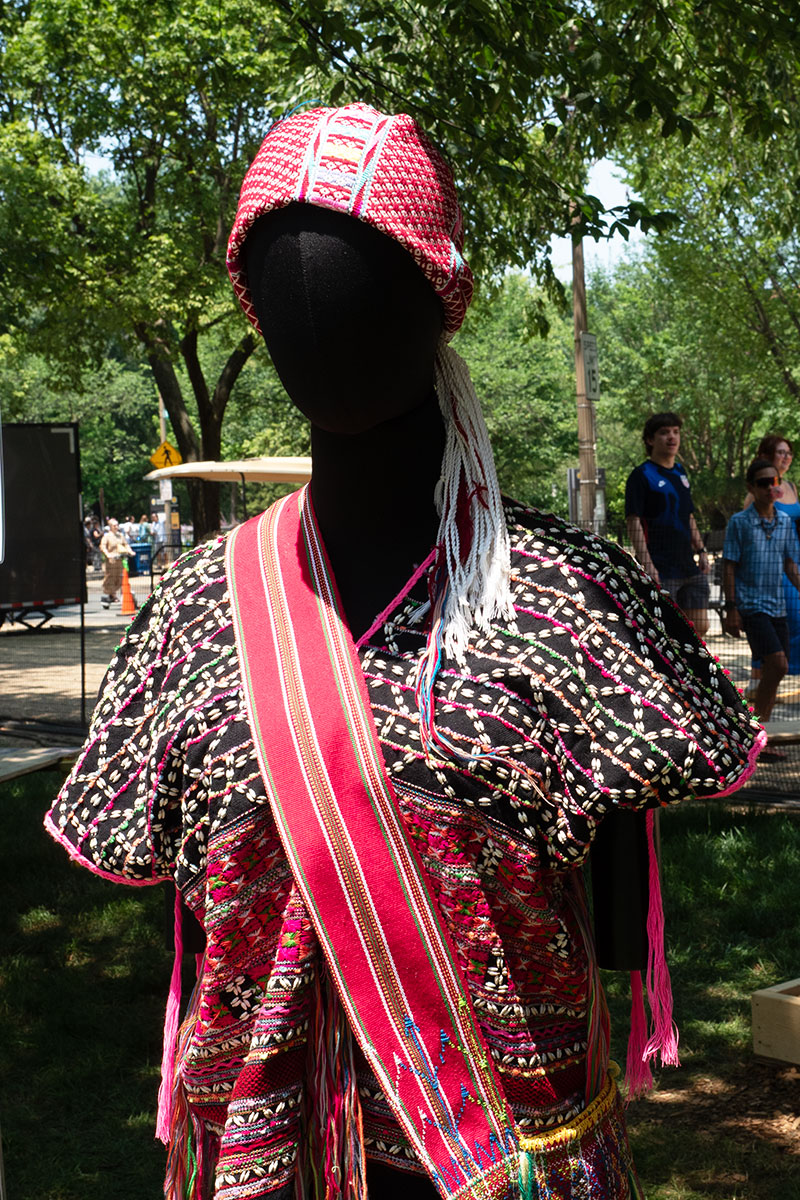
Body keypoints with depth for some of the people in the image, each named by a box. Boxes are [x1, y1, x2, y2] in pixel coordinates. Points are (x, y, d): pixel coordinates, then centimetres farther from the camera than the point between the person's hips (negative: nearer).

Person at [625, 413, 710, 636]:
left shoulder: (680, 472, 17)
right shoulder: (641, 475, -6)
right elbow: (633, 522, -12)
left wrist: (701, 551, 16)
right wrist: (647, 565, -19)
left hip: (689, 568, 8)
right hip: (660, 571, -8)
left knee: (700, 626, 6)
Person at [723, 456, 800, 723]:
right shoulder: (739, 522, -4)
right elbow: (728, 567, -4)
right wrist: (731, 608, -9)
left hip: (778, 605, 6)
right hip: (751, 605, -6)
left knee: (772, 672, 6)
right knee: (777, 664, -18)